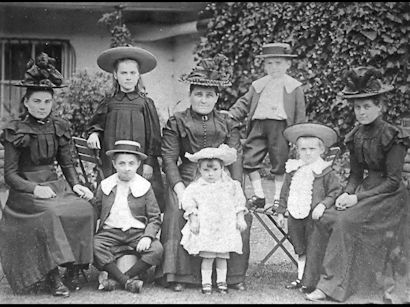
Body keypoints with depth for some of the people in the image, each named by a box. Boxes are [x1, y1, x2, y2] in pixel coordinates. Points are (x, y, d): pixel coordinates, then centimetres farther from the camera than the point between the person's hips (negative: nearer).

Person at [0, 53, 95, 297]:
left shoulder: (59, 127, 11)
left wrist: (76, 184, -3)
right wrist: (35, 188, -20)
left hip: (55, 184, 4)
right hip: (26, 192, -4)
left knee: (84, 209, -25)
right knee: (48, 214, -34)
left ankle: (74, 270, -14)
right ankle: (53, 276, -24)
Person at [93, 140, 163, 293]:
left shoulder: (145, 187, 4)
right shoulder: (105, 186, 9)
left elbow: (155, 217, 2)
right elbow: (95, 212, 17)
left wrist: (148, 236, -14)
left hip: (137, 232, -1)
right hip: (110, 232, 1)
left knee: (156, 249, -28)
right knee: (94, 247, -29)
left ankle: (116, 279, -19)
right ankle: (128, 281, -22)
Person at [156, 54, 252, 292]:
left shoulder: (228, 125, 14)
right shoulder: (177, 123, 9)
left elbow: (236, 159, 5)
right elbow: (169, 159, 0)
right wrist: (179, 188, -14)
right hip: (187, 181, -1)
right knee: (179, 212, -29)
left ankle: (234, 275, -8)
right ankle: (179, 275, -17)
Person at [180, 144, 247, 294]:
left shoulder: (231, 185, 5)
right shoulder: (195, 187, 0)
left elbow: (239, 202, 9)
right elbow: (189, 203, 1)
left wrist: (240, 218, 5)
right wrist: (193, 220, -6)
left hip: (226, 226, 2)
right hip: (205, 228, -1)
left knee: (222, 256, 6)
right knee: (207, 256, -3)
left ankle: (221, 281, 18)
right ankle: (206, 282, 8)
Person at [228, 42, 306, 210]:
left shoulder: (294, 86, 4)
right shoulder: (257, 85, 14)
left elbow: (300, 114, 3)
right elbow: (244, 103, 14)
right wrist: (231, 114, -4)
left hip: (280, 126, -3)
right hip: (258, 125, 3)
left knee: (280, 163, 3)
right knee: (250, 159, -1)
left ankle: (278, 198, 17)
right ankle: (259, 196, 10)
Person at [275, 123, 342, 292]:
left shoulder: (326, 171, -7)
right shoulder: (292, 170, 8)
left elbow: (336, 191, -8)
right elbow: (285, 193, 15)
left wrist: (323, 205, -19)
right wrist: (280, 212, 14)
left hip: (314, 216, -5)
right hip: (295, 216, 5)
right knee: (300, 250, 15)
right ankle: (300, 277, 25)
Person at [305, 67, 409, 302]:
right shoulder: (356, 136, 8)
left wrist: (358, 198, -19)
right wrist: (348, 193, -7)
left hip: (389, 195, -7)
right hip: (365, 188, 7)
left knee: (347, 222, -28)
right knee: (326, 219, -17)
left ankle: (331, 287, -23)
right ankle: (318, 278, -12)